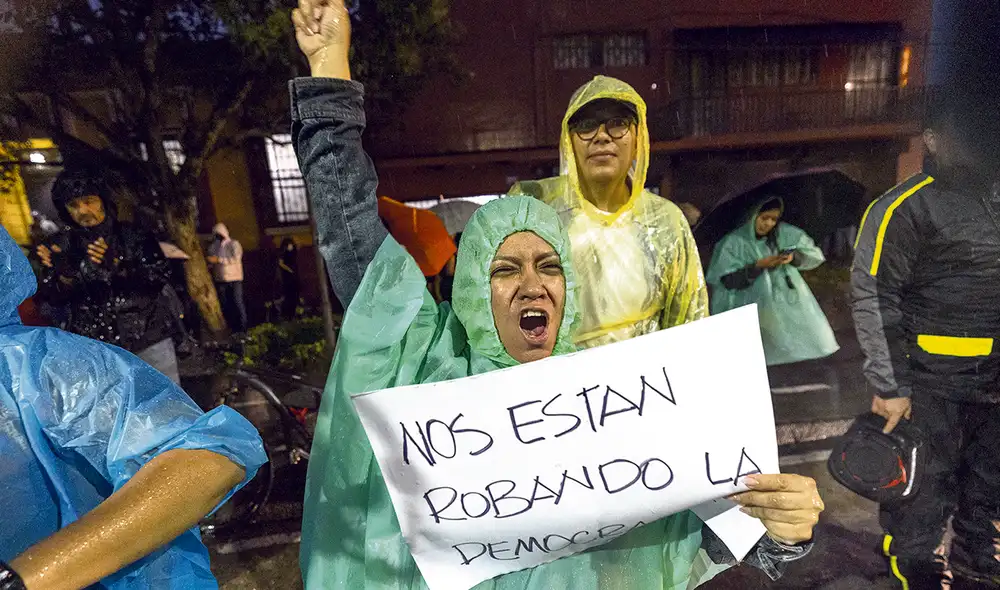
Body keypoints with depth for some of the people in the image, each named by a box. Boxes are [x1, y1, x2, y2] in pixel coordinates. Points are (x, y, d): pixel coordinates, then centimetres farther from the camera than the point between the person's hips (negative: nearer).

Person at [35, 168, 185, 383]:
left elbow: (157, 281, -10)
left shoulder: (134, 236, -2)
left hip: (148, 336, -1)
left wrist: (115, 266, -23)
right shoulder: (61, 245, 4)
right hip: (95, 345, 2)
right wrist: (66, 274, -19)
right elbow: (56, 300, 1)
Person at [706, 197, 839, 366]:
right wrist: (758, 266, -22)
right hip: (753, 312, -4)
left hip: (788, 302, 4)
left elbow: (814, 254, 6)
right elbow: (728, 280, -12)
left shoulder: (785, 234, 1)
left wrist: (793, 257, -15)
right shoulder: (734, 242, -9)